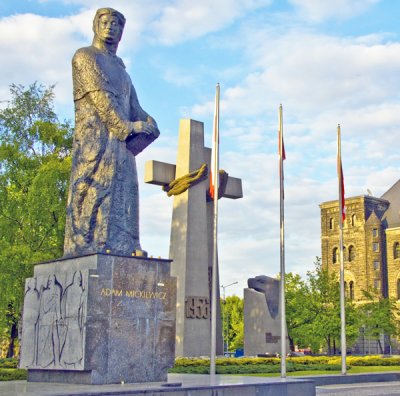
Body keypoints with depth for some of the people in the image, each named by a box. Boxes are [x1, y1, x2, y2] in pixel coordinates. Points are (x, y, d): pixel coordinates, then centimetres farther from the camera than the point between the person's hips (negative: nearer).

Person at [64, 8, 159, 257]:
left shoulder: (119, 65, 28)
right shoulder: (85, 56, 7)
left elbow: (132, 104, 18)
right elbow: (99, 94, -8)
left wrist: (146, 122, -3)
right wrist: (125, 125, -15)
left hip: (122, 137, 7)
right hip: (94, 133, -7)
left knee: (123, 190, -2)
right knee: (94, 189, -14)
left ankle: (122, 246, -5)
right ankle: (86, 246, -18)